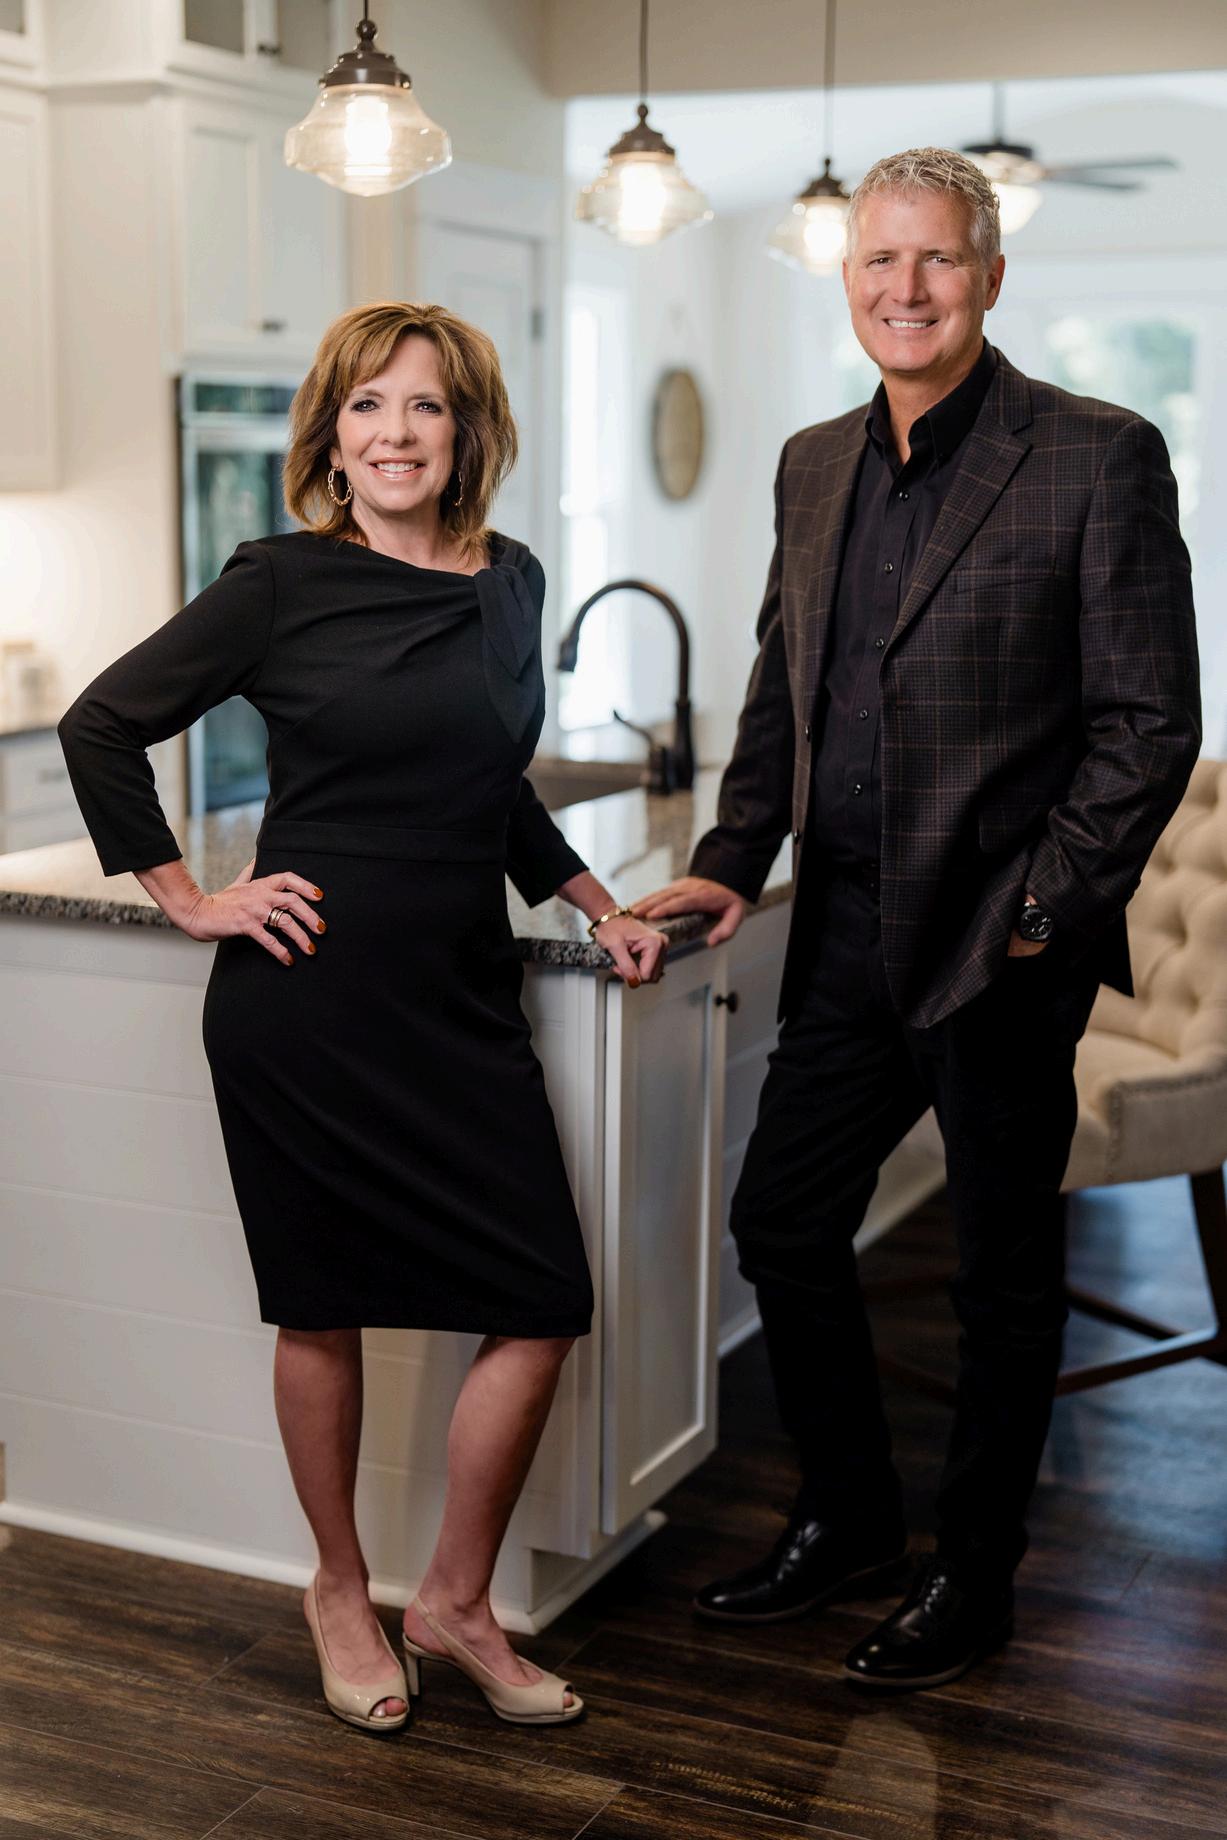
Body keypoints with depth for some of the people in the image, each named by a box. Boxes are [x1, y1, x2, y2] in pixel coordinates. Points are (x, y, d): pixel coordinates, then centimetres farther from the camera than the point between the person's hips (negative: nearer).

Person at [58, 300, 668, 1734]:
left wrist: (599, 908, 17)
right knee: (325, 1307, 8)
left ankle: (455, 1601, 20)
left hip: (464, 999, 5)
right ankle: (339, 1589, 30)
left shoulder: (511, 583, 9)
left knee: (543, 1304, 1)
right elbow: (101, 726, -2)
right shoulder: (285, 582, -6)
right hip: (308, 1000, -5)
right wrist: (190, 901, -5)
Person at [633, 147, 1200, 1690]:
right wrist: (732, 862, 7)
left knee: (1003, 1273, 8)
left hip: (1002, 947, -6)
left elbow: (1150, 724, -10)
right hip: (850, 938, 6)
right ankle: (846, 1516, 34)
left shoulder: (1097, 459, -8)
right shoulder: (814, 466, 11)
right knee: (780, 1222, 13)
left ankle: (973, 1576, 27)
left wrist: (1038, 910, -15)